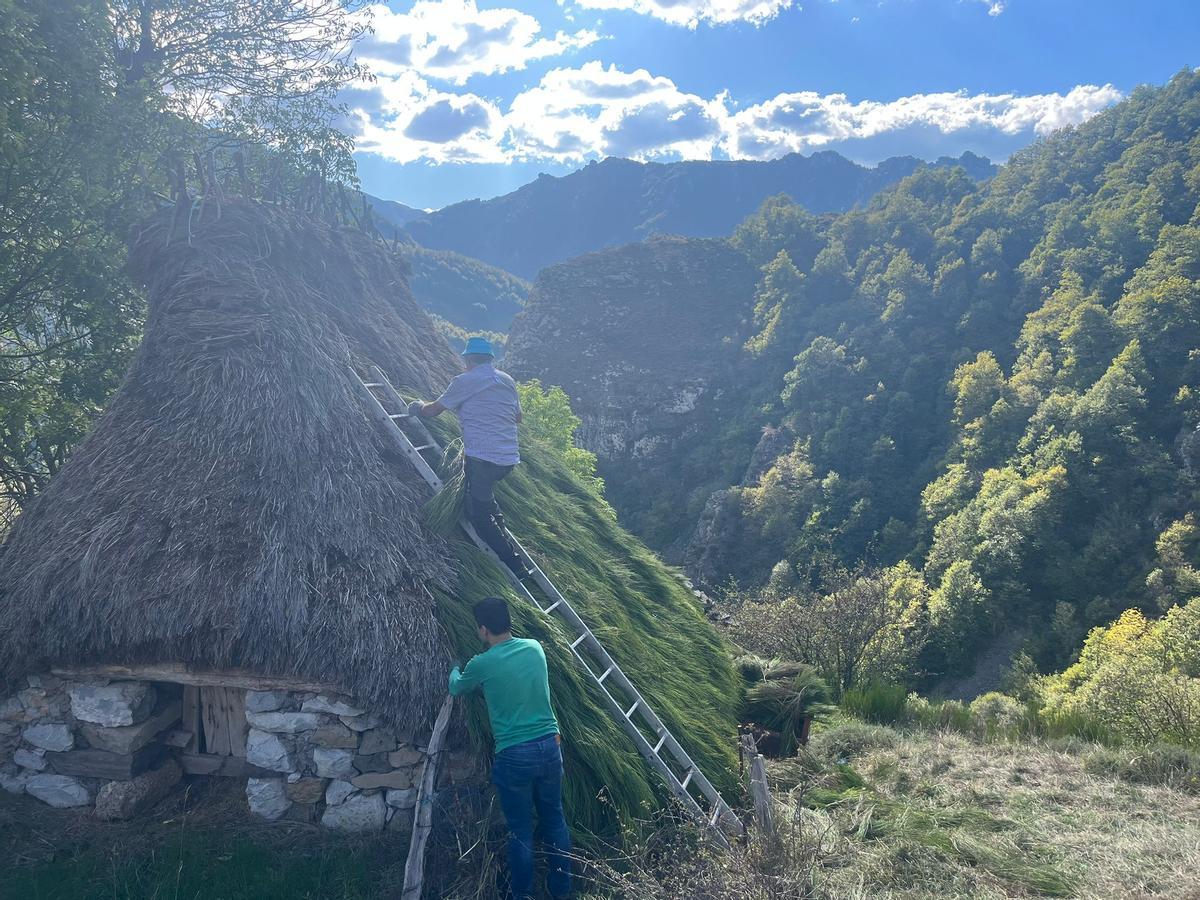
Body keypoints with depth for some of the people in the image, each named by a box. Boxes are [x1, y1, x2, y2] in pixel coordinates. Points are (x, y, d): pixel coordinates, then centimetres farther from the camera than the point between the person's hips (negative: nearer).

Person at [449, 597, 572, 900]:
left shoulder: (482, 664, -10)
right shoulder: (534, 648, 3)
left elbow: (456, 689, 13)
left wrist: (455, 672, 37)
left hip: (514, 756, -5)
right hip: (550, 746, 5)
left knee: (520, 831, 9)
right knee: (555, 820, 18)